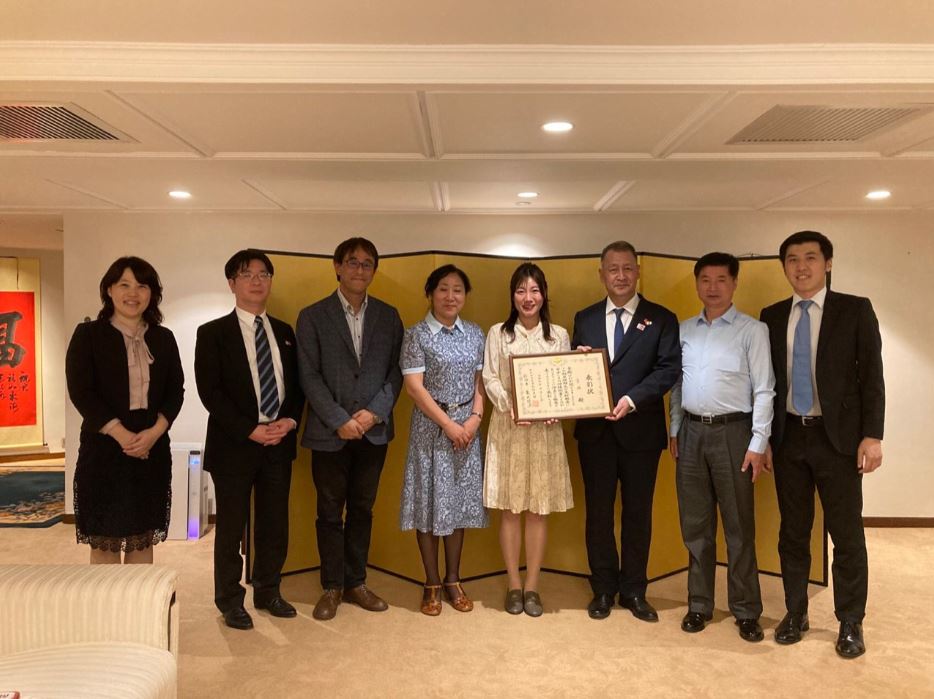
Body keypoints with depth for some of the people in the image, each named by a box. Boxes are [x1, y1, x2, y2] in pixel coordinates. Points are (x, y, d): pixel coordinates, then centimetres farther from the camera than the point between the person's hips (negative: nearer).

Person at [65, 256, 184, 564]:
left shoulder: (163, 338, 10)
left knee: (143, 537, 9)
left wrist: (155, 432, -11)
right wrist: (121, 434, -16)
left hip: (153, 449, 3)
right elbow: (80, 391, -8)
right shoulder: (88, 334, 0)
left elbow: (176, 390, 6)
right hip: (103, 448, -3)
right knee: (104, 538, 2)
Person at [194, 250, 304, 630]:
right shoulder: (213, 333, -3)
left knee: (275, 524, 12)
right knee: (231, 527, 7)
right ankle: (230, 600, 23)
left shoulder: (284, 332, 11)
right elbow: (210, 392, -10)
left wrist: (290, 419, -7)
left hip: (279, 442, 4)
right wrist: (250, 430, -17)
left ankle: (268, 591, 28)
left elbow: (296, 384, 12)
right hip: (234, 444, -4)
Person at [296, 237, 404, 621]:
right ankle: (332, 587, 22)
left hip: (373, 431, 2)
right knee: (330, 512, 8)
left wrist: (374, 412, -10)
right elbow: (310, 376, -6)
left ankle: (356, 582, 26)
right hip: (329, 432, -2)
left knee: (362, 510, 12)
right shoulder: (312, 316, -1)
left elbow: (395, 371, 4)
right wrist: (339, 420, -14)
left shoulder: (388, 316, 7)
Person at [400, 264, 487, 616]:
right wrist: (448, 424, -14)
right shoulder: (416, 335, -6)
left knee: (460, 501, 9)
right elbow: (414, 387, -11)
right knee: (430, 502, 3)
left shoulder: (475, 333, 7)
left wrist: (475, 418, -7)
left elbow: (480, 381, 9)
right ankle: (432, 584, 17)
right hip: (431, 427, -4)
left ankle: (453, 580, 23)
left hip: (467, 425, 4)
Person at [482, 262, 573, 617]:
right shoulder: (498, 333, 4)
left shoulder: (559, 335, 8)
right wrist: (508, 407, -17)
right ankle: (514, 585, 17)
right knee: (510, 509, 4)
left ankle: (532, 586, 17)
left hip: (545, 428, 1)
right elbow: (490, 378, -1)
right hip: (508, 427, -1)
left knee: (539, 509, 5)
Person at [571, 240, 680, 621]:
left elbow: (669, 368, -8)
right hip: (595, 429, 2)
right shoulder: (584, 319, 10)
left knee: (638, 512, 9)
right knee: (598, 511, 9)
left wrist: (631, 399, -19)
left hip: (641, 429, -2)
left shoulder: (661, 319, 2)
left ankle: (634, 591, 23)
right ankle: (603, 589, 24)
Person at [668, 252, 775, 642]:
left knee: (739, 526, 5)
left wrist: (758, 444, -12)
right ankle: (699, 604, 25)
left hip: (733, 431, -4)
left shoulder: (753, 330, -4)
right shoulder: (683, 330, 9)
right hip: (691, 432, 4)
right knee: (695, 525, 12)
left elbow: (764, 390, -7)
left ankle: (746, 611, 19)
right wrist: (674, 431, 9)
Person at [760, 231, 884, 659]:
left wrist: (872, 435, -10)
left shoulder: (855, 310, 0)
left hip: (838, 436, -3)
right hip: (788, 436, 3)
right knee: (793, 531, 12)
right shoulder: (772, 316, 7)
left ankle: (850, 623, 21)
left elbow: (872, 375, -3)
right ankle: (795, 613, 26)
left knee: (847, 534, 5)